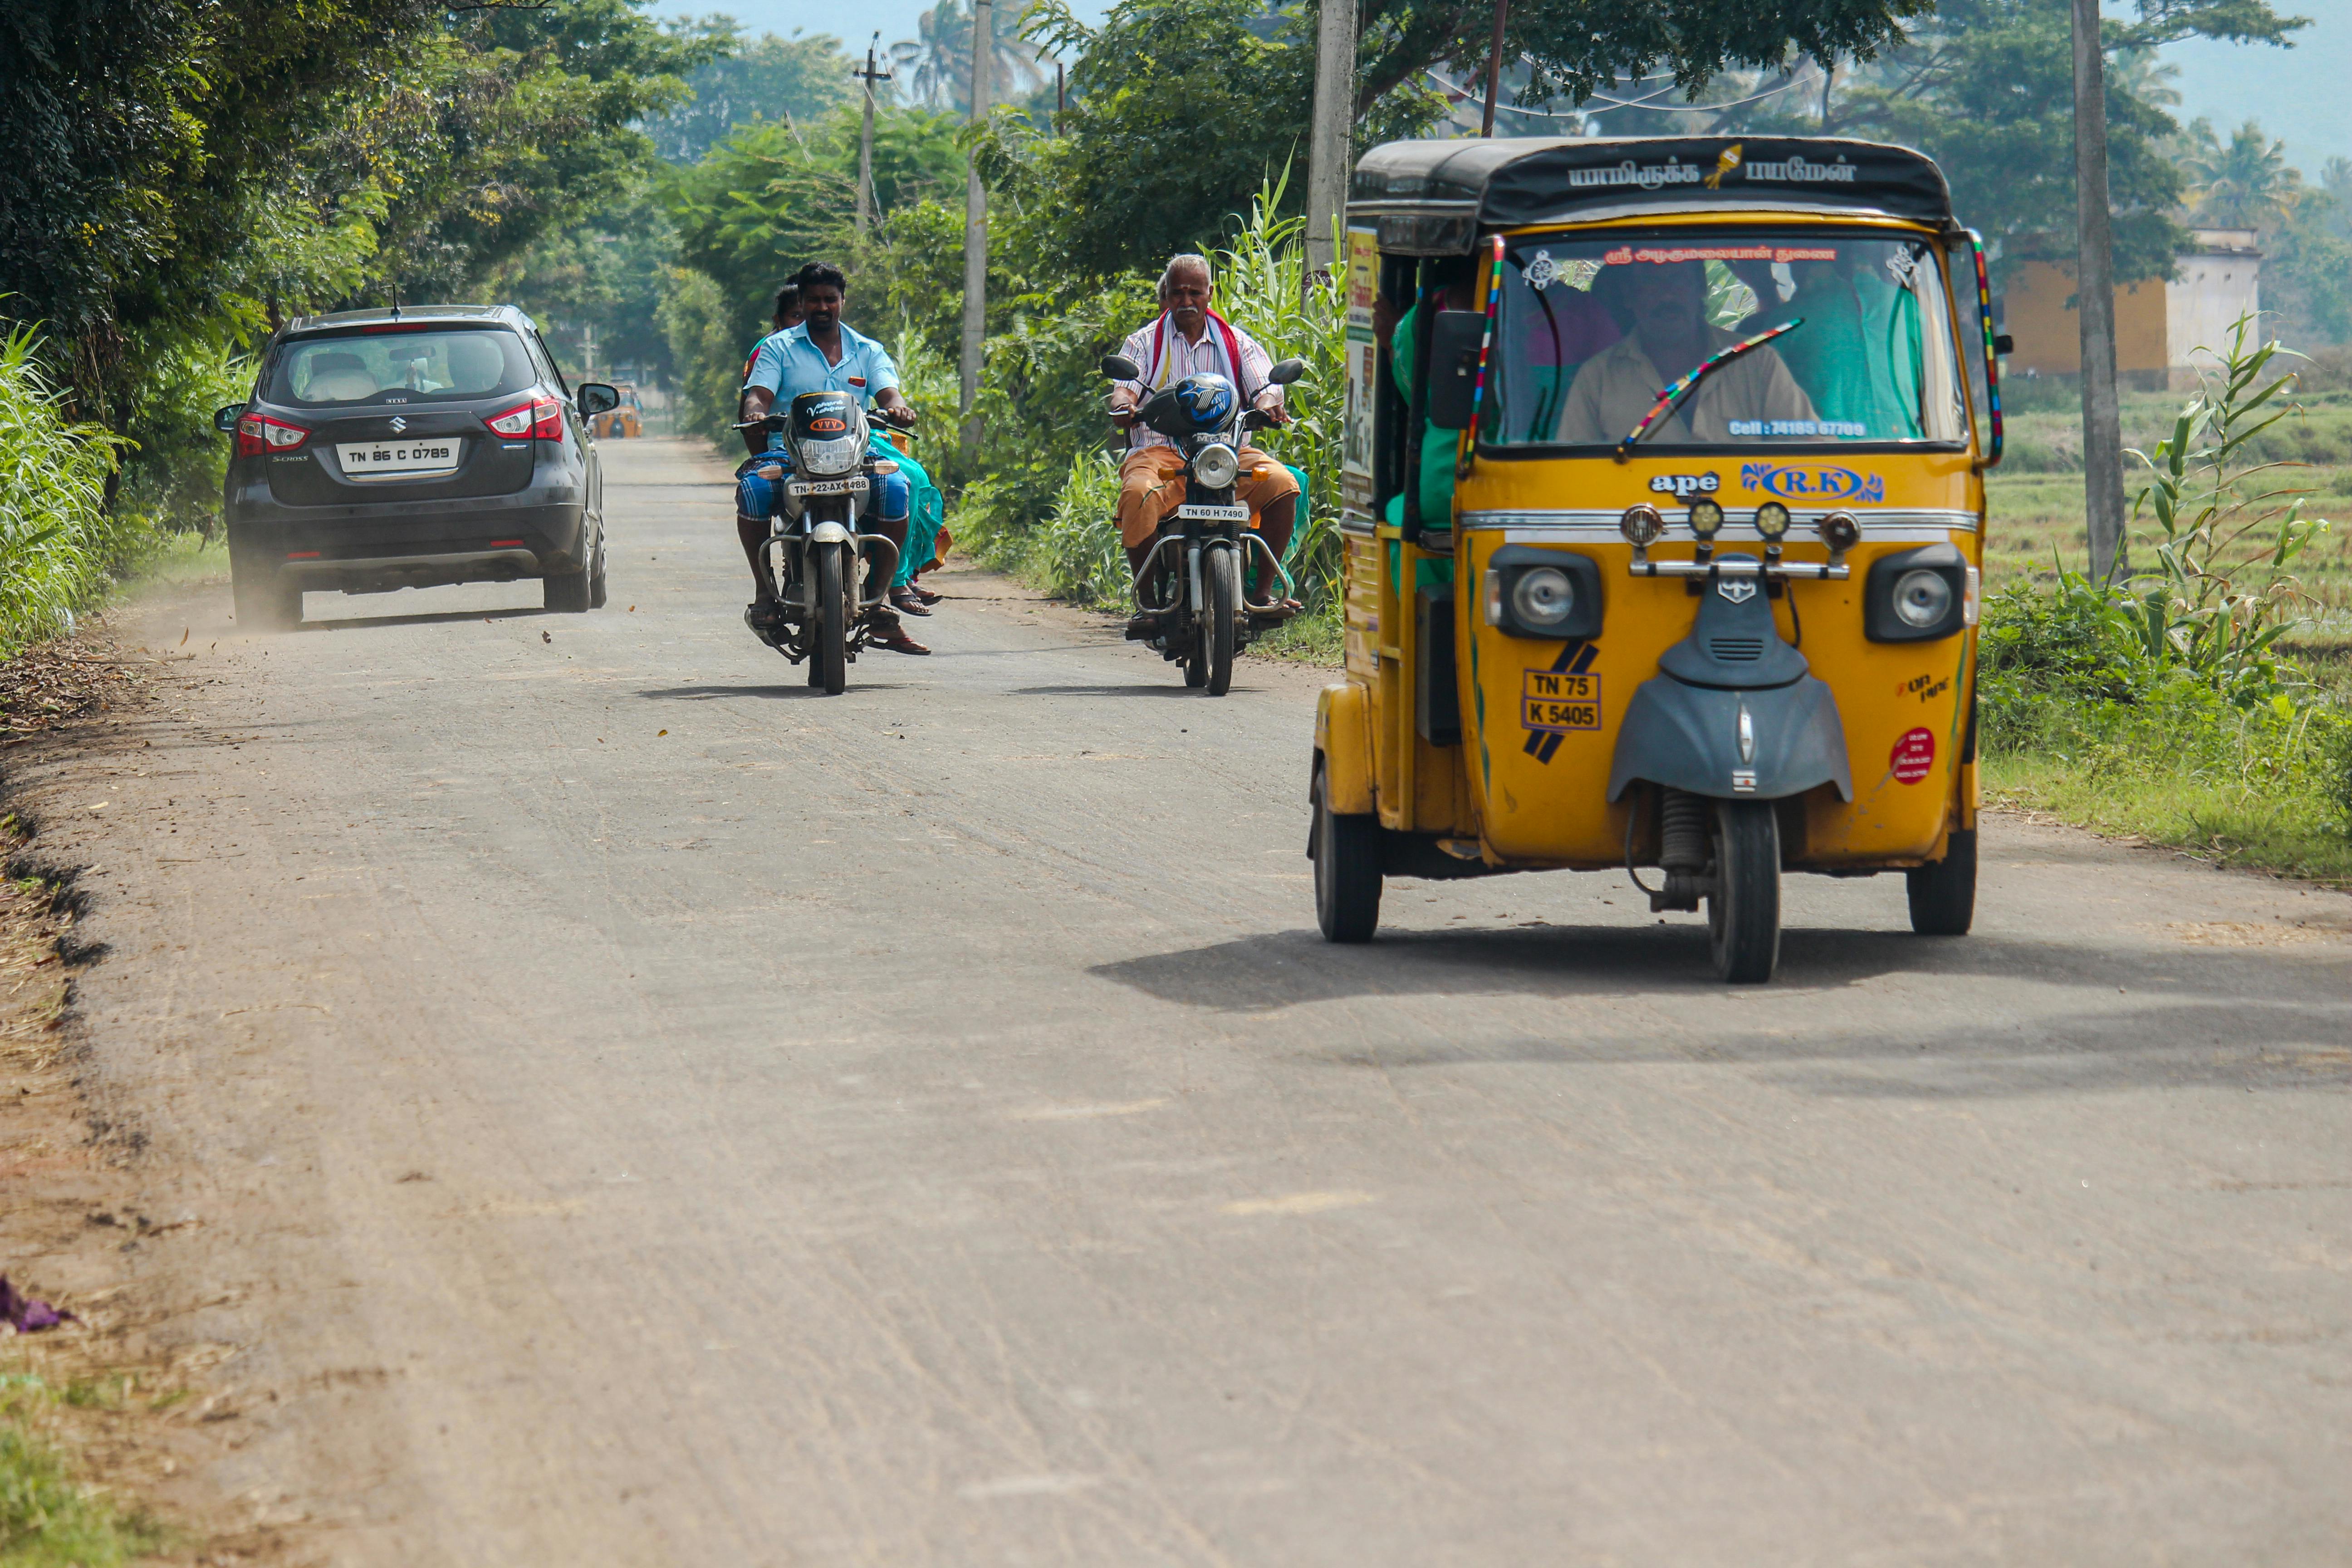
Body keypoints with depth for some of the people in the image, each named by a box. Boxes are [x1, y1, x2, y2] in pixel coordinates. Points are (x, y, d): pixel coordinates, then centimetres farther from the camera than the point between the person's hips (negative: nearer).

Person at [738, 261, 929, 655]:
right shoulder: (777, 348, 14)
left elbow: (887, 393, 3)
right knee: (753, 486, -34)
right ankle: (764, 589, -18)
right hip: (789, 452, -1)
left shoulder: (869, 352, 19)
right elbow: (758, 394, 0)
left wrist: (897, 408, -23)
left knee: (895, 487, -31)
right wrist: (755, 412, -26)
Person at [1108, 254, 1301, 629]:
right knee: (1138, 495, -36)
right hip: (1161, 451, -1)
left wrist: (1271, 405, -20)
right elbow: (1124, 389, 2)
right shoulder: (1144, 342, 15)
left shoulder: (1237, 342, 17)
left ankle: (1263, 591, -16)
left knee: (1282, 484, -28)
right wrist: (1124, 406, -24)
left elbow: (1264, 385, 5)